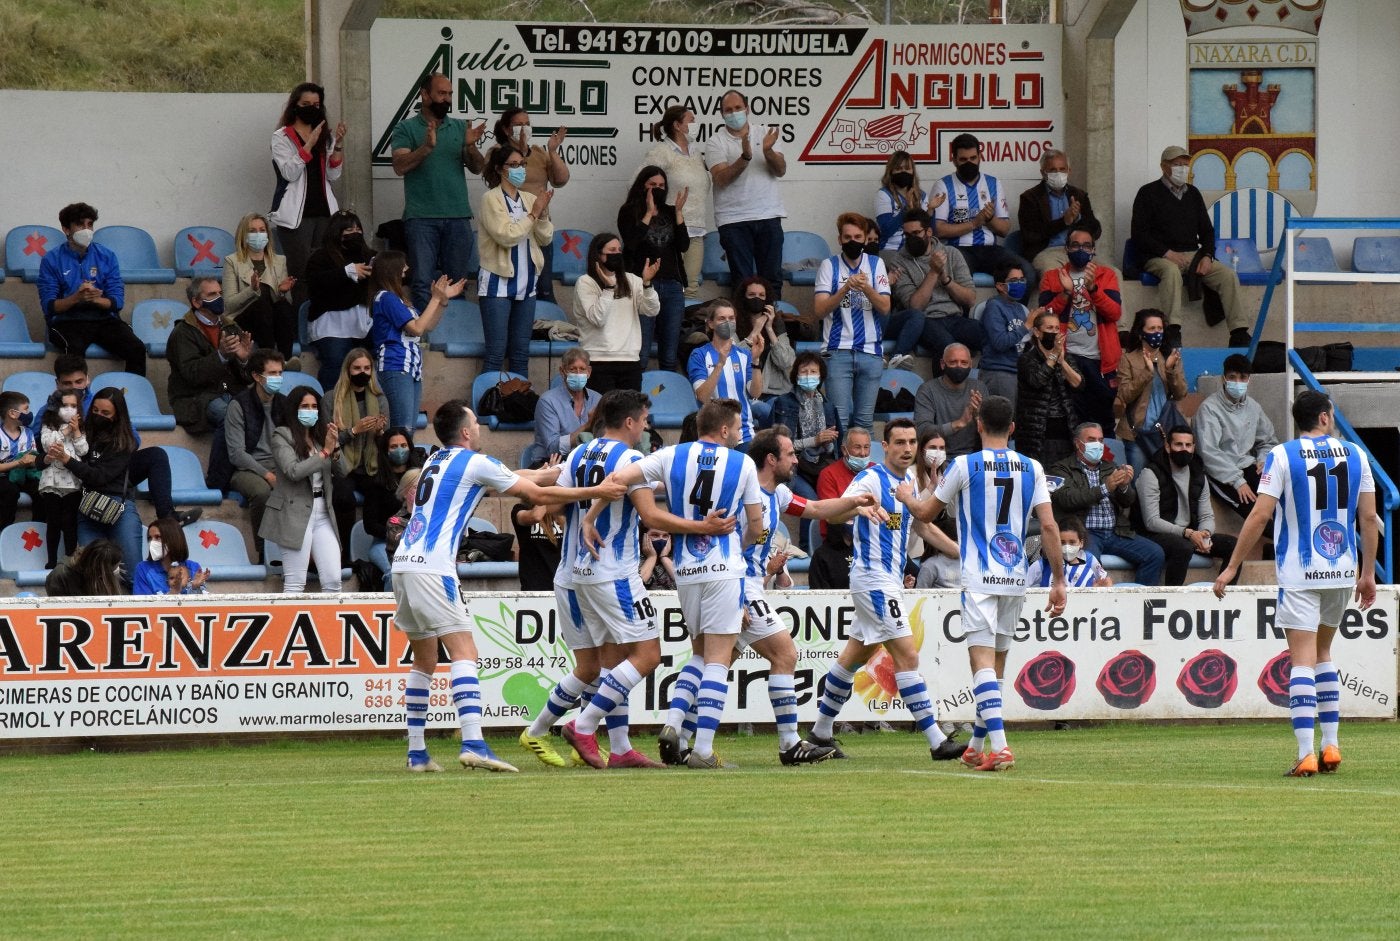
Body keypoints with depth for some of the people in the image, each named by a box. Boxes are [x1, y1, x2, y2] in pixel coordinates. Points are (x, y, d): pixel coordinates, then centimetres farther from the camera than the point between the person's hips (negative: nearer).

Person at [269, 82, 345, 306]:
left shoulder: (325, 136, 17)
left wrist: (338, 145, -3)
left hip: (323, 211, 5)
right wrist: (309, 145, -17)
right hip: (296, 215, -5)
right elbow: (289, 172, -11)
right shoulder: (282, 137, 2)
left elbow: (333, 175, 10)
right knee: (300, 272, -10)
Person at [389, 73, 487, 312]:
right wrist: (426, 147, -24)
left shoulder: (460, 128, 13)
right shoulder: (406, 129, 4)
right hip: (421, 218, -3)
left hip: (458, 217, 3)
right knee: (422, 283, -9)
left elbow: (478, 168, 9)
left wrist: (471, 147, -12)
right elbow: (399, 166, -9)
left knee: (457, 282, 6)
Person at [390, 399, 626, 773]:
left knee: (424, 661, 15)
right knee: (464, 653, -13)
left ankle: (416, 753, 14)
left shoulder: (436, 462, 22)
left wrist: (548, 471, 43)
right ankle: (473, 744, -28)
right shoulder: (475, 463, -1)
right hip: (432, 569, -8)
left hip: (403, 564, 8)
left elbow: (514, 477, 34)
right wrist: (595, 492, 7)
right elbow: (537, 495, 1)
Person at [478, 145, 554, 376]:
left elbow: (546, 239, 8)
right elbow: (506, 236, -17)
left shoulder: (530, 199, 9)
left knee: (521, 353, 9)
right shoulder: (491, 199, -7)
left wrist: (543, 214, -9)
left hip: (525, 284, 6)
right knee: (496, 352, -7)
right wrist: (533, 215, -12)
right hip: (498, 283, -6)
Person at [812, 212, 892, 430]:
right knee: (839, 418, -9)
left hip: (870, 352, 2)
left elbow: (885, 308, 0)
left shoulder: (876, 264, 9)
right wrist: (845, 289, -19)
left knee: (865, 420, 3)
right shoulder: (829, 265, 3)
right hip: (838, 352, -2)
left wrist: (866, 288, -18)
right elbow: (819, 310, -6)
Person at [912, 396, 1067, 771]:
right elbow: (1049, 526, 0)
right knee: (997, 662, 16)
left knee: (983, 661, -10)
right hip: (1016, 578, 4)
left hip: (979, 577, -4)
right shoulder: (1031, 468, 5)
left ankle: (1000, 747, -26)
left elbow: (926, 513, 9)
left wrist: (906, 497, 31)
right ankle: (976, 747, 26)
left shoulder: (964, 466, -3)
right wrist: (1059, 580, 5)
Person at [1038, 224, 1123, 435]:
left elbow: (1115, 313, -5)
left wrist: (1093, 288, -19)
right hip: (1068, 355, -1)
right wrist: (1065, 292, -15)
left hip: (1101, 358, 1)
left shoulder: (1107, 275, 10)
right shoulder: (1052, 277, 10)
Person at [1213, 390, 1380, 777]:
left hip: (1299, 572, -4)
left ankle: (1307, 754, -15)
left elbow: (1259, 516, -10)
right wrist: (1368, 573, 15)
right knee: (1323, 653, 20)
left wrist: (1232, 567, -4)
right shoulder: (1354, 455, 5)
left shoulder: (1281, 456, -5)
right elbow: (1369, 518, 6)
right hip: (1342, 571, 4)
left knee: (1303, 659, -6)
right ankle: (1331, 746, 17)